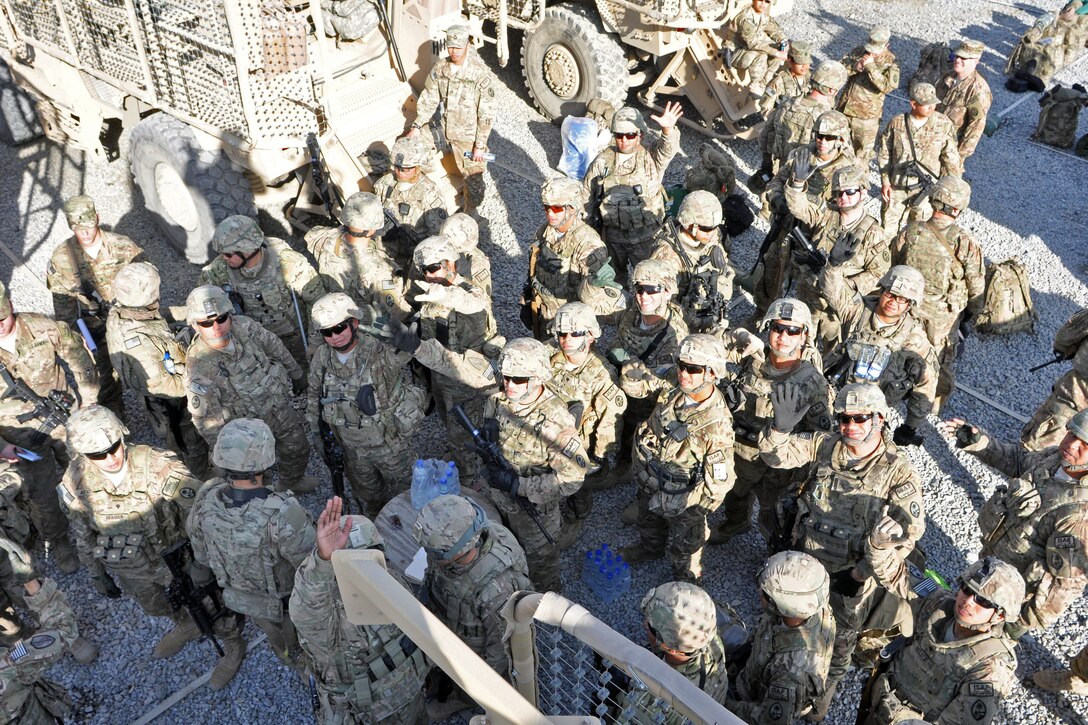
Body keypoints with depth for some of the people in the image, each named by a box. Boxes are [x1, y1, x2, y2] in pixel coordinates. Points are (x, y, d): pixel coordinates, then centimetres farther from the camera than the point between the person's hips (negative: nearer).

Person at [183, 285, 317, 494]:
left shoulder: (243, 326, -20)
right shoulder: (198, 366, -32)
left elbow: (273, 346, 1)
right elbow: (205, 417, -23)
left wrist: (296, 373, 14)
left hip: (280, 405, 5)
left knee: (298, 449, 26)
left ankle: (292, 481, 57)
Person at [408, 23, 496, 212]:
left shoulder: (481, 74, -23)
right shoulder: (440, 68, -7)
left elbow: (487, 114, -20)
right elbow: (428, 98, 2)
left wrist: (480, 145, -20)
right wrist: (417, 125, -7)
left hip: (471, 136, -5)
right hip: (451, 133, 5)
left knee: (473, 175, 8)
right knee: (463, 171, 23)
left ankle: (471, 211, 25)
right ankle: (469, 202, 44)